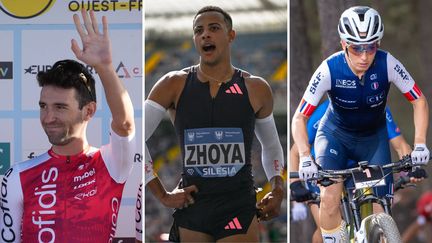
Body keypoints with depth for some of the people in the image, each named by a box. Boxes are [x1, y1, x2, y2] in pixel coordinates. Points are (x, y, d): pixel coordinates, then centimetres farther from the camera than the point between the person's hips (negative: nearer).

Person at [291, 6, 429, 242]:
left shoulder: (387, 64, -25)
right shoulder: (329, 69, -28)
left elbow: (419, 102, -14)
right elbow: (299, 118, -26)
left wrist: (419, 144, -27)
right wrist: (305, 158, -40)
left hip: (374, 138, 1)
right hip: (335, 134, -1)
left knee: (379, 213, -10)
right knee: (330, 198, -26)